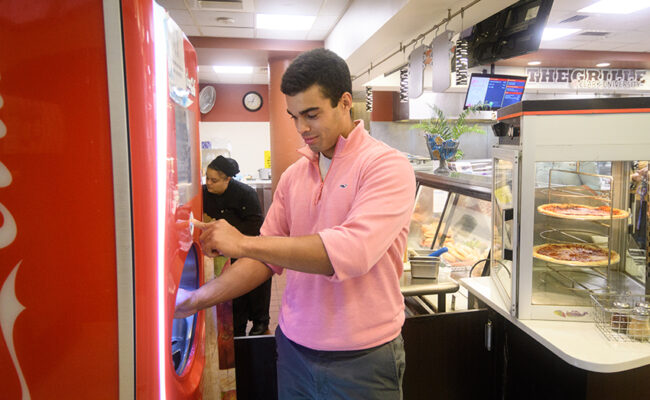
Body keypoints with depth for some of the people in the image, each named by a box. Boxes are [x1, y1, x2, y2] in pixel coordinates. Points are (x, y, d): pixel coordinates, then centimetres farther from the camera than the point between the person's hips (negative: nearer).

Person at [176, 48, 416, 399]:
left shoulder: (387, 165, -14)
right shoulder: (293, 175, 4)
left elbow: (352, 251, -28)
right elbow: (268, 258, 6)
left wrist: (242, 243, -23)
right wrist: (200, 298, -4)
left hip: (362, 357, -5)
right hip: (294, 347, 5)